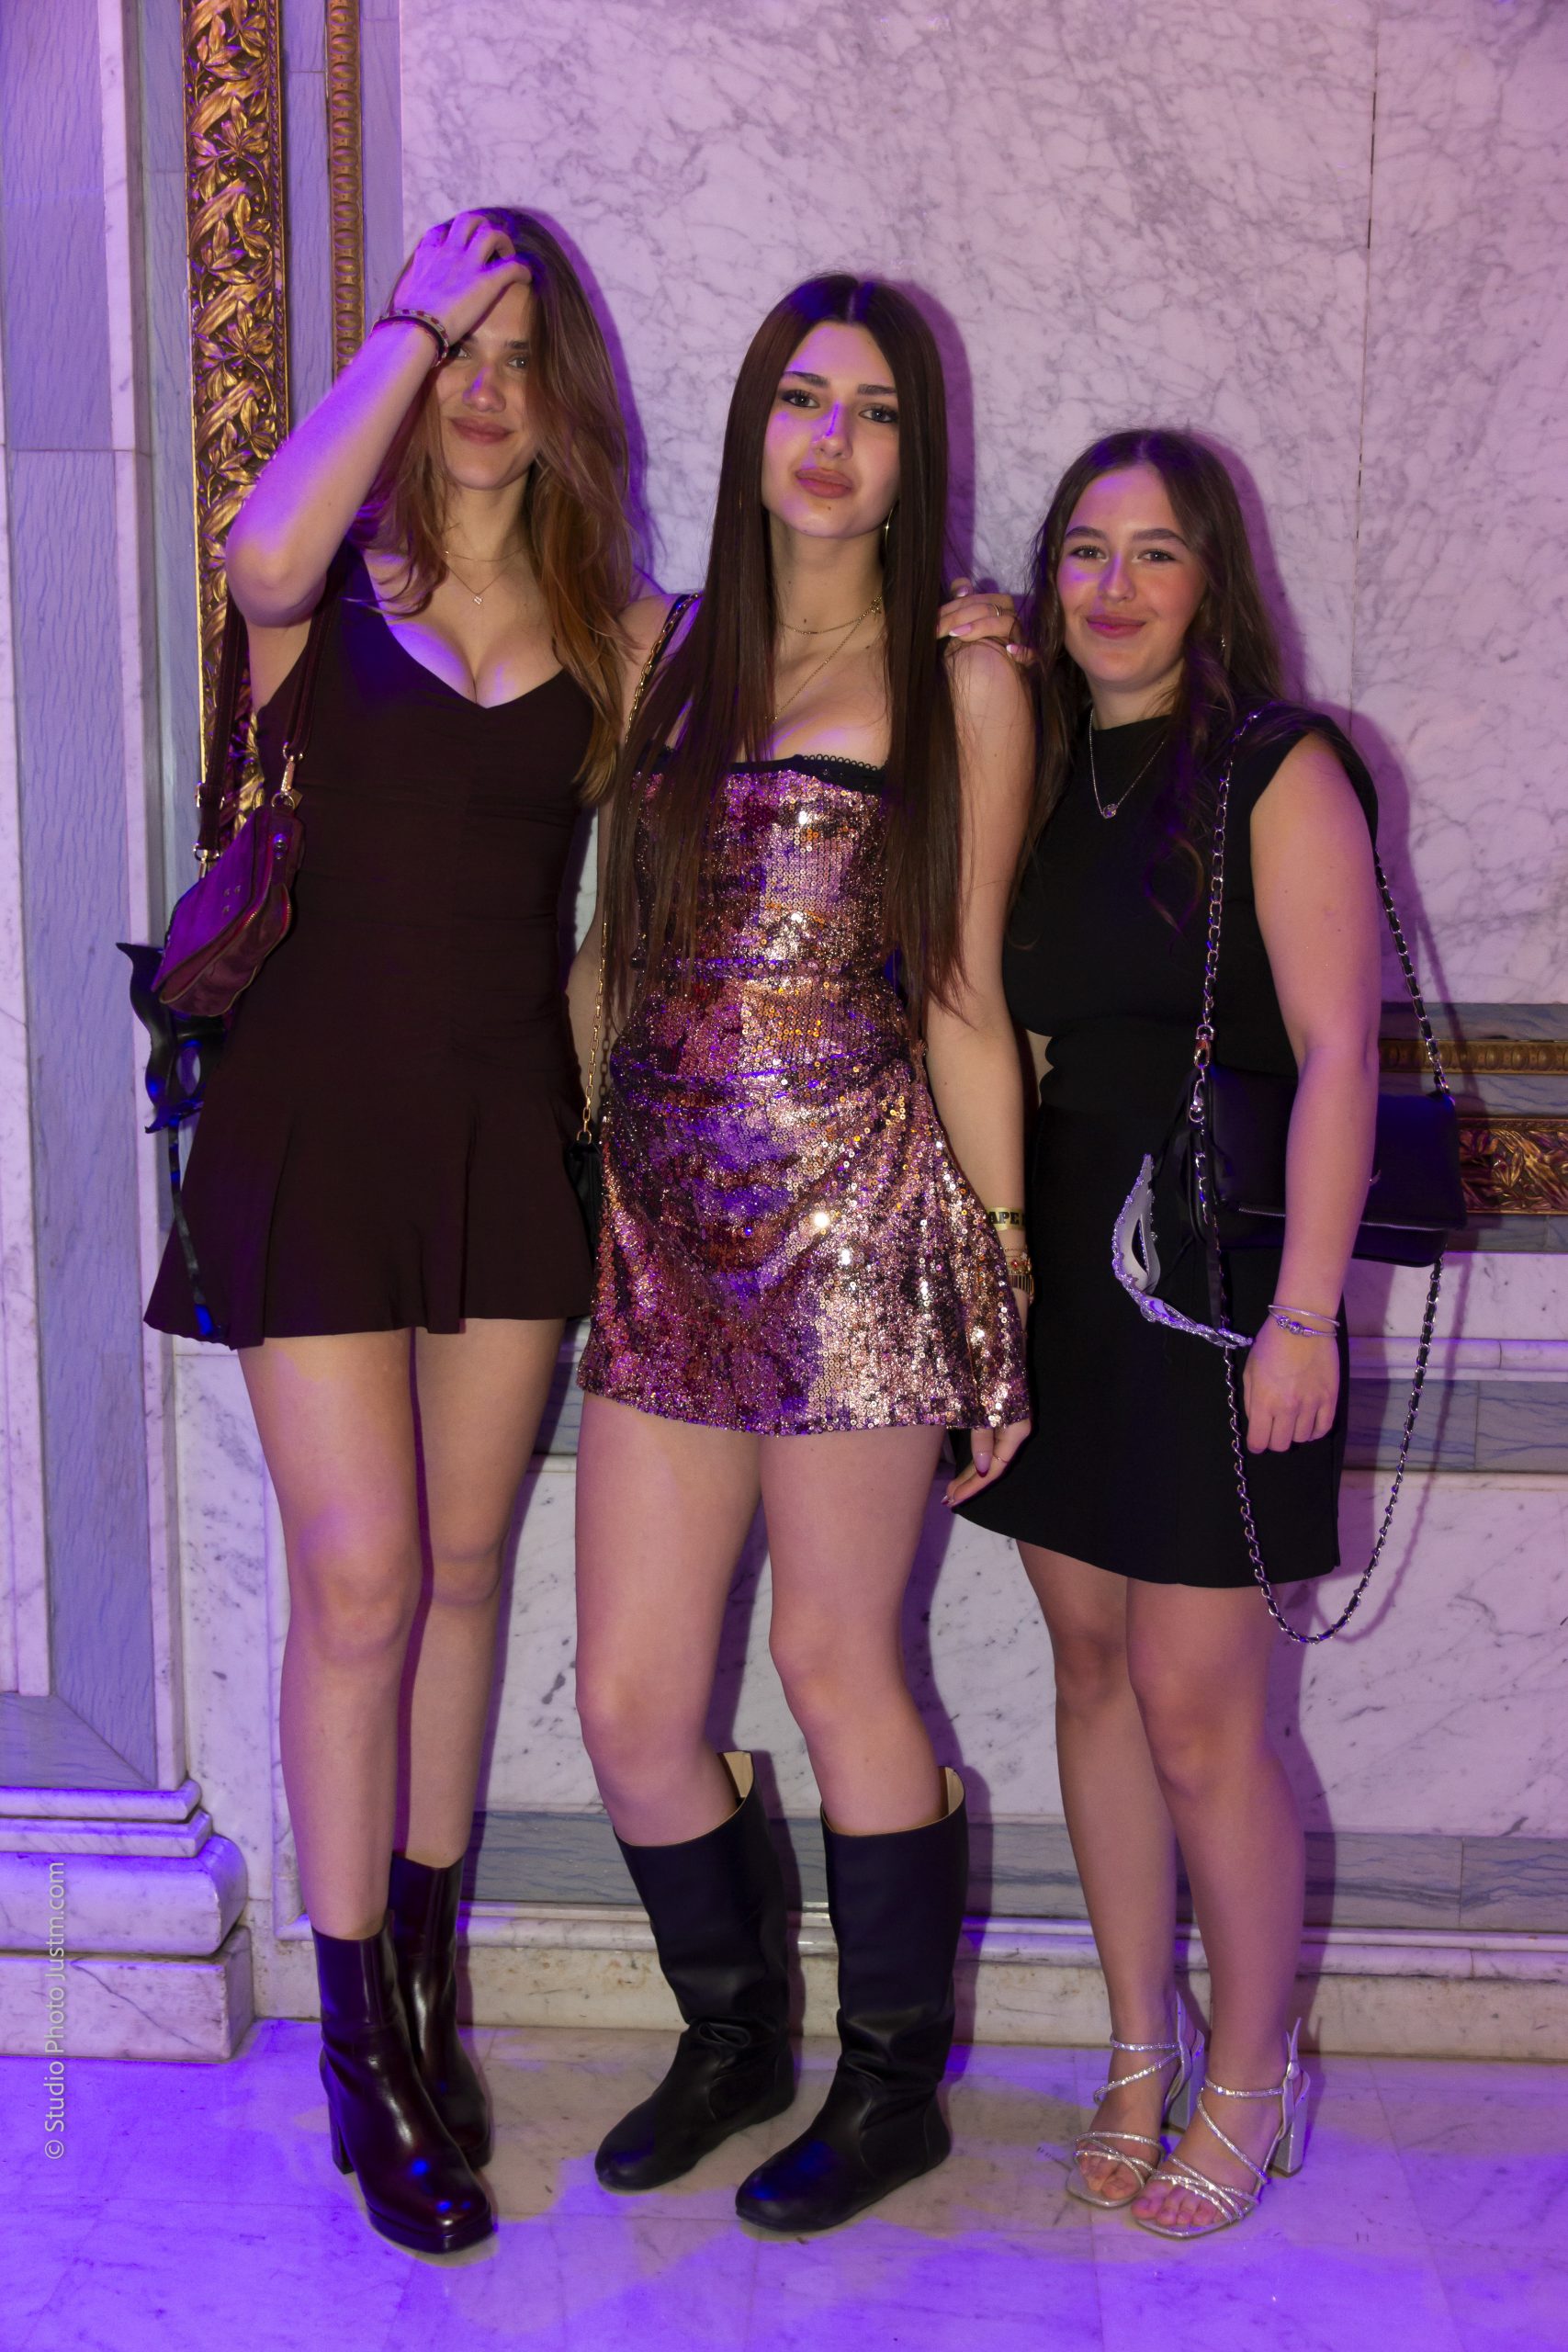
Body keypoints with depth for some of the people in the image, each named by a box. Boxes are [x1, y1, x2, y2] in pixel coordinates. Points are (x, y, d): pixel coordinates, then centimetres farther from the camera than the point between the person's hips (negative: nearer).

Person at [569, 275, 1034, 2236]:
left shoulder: (958, 682, 2)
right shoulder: (669, 650, 13)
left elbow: (963, 1001, 2)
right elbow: (610, 946, 16)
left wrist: (1003, 1282, 0)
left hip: (861, 1223, -4)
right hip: (664, 1227, 4)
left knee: (839, 1672, 7)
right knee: (629, 1706, 6)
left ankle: (893, 2089, 28)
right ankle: (731, 2037, 33)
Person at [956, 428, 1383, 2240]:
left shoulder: (1276, 771, -6)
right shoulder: (1022, 766, 11)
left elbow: (1334, 1055, -13)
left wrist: (1303, 1311, -18)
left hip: (1209, 1273, -6)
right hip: (1045, 1273, 6)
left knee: (1197, 1713, -1)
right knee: (1092, 1670, 12)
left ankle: (1249, 2083, 20)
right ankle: (1142, 2053, 28)